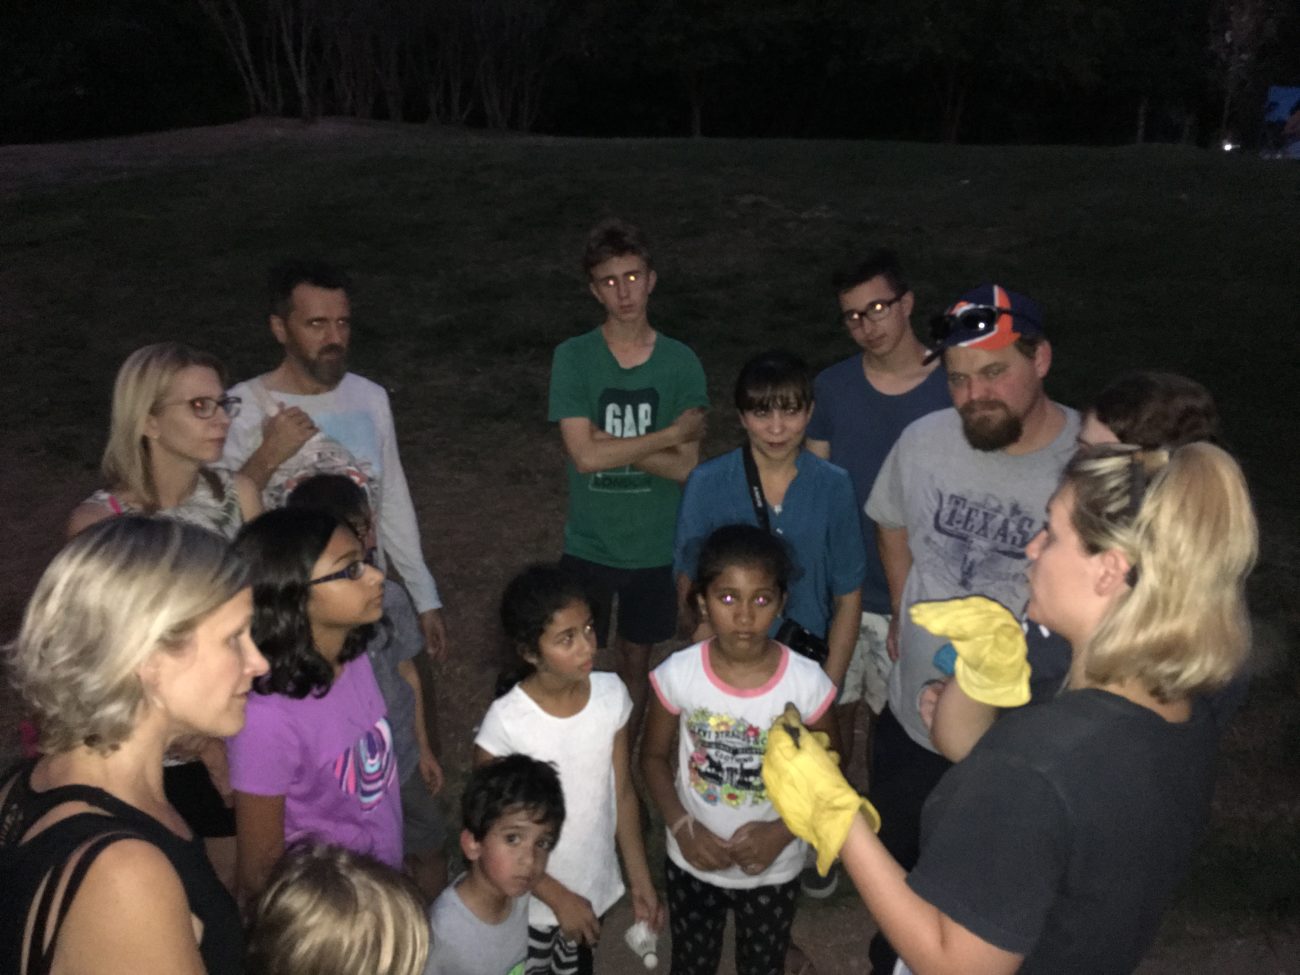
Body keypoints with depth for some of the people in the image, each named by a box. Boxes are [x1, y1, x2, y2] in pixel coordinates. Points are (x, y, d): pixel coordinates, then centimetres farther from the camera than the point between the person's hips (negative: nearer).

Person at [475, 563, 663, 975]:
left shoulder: (611, 694, -16)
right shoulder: (506, 722, -29)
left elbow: (622, 793, -4)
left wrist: (640, 880, 1)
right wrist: (558, 898, -15)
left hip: (595, 887, 4)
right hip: (532, 900, -3)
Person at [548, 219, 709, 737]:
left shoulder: (680, 362, -7)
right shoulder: (573, 357, -10)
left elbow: (685, 467, -12)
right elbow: (584, 455, -20)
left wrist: (608, 443, -19)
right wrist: (672, 432, -16)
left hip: (655, 545, 1)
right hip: (588, 543, -1)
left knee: (635, 660, 18)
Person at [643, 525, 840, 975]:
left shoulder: (807, 683, -23)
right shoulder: (677, 674, -21)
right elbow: (654, 756, -5)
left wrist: (781, 832, -21)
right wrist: (681, 825, -17)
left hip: (773, 868, 0)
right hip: (693, 861, 1)